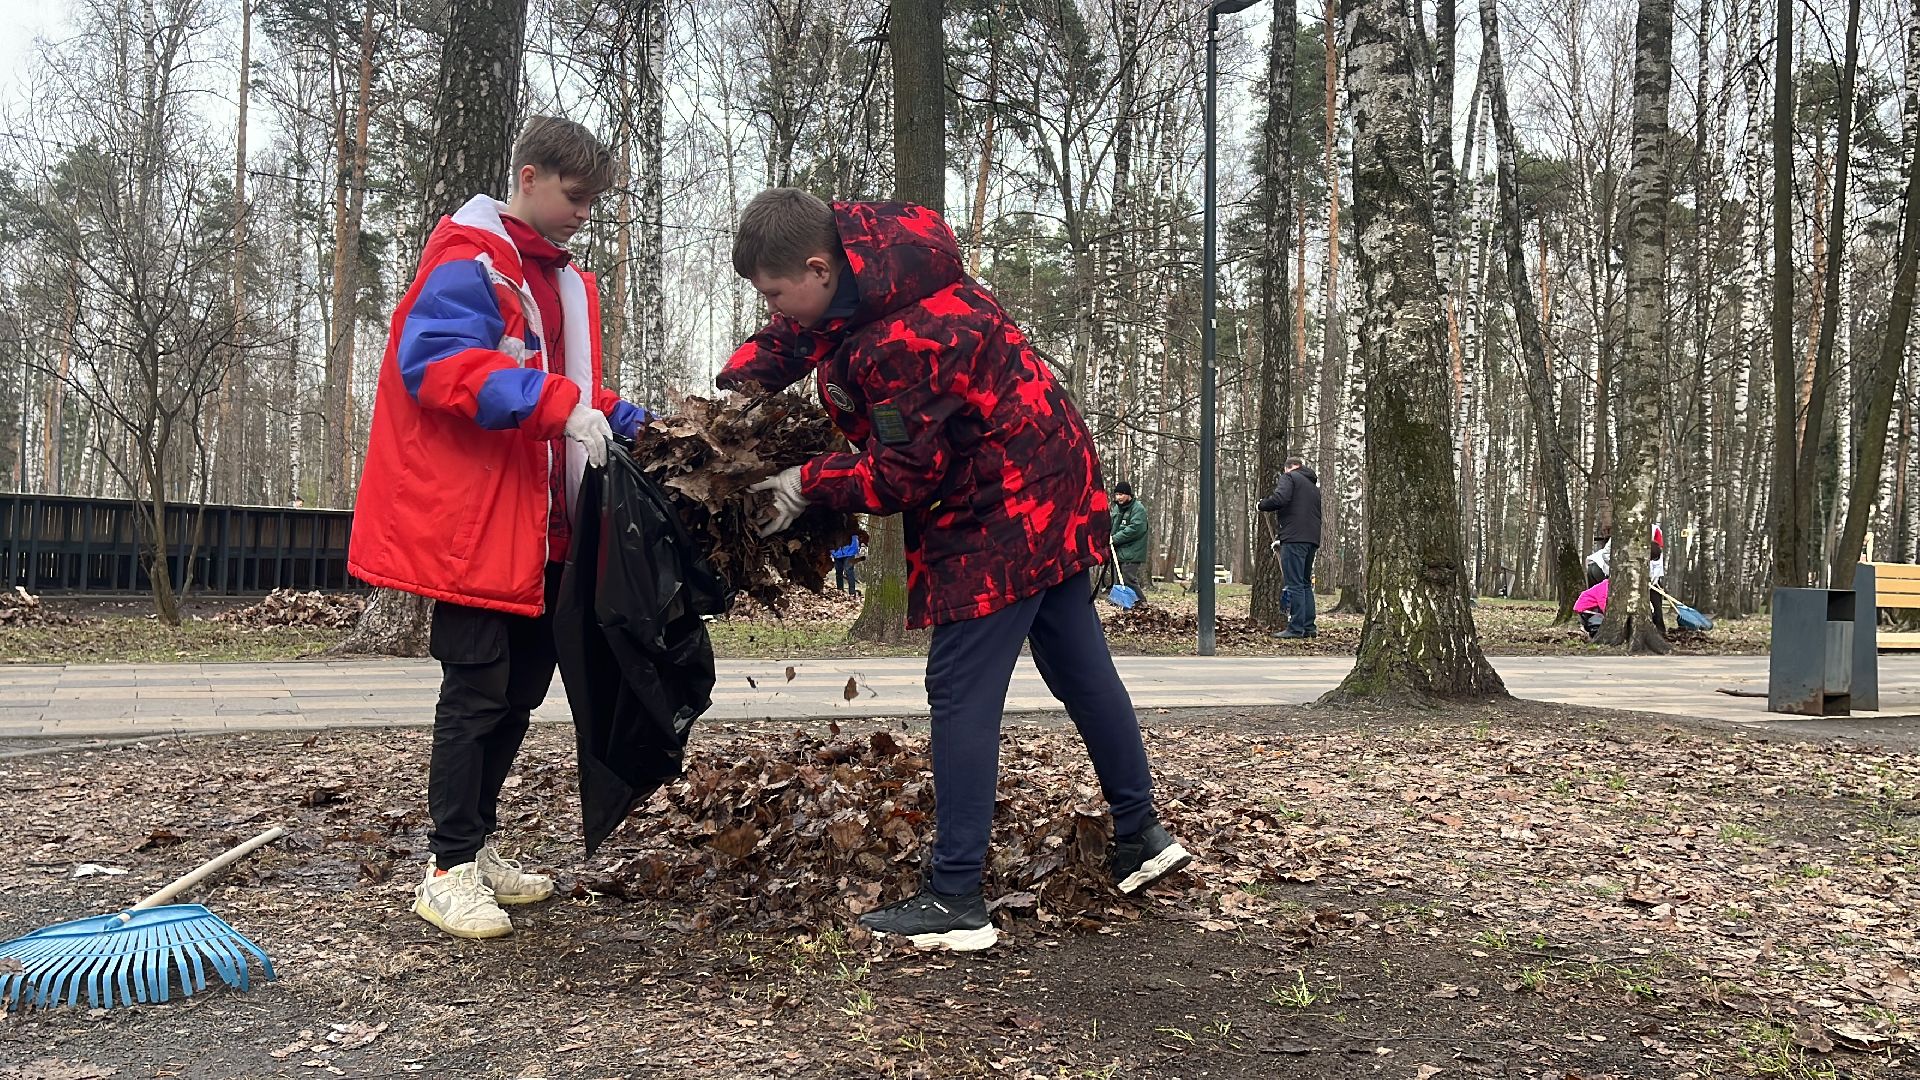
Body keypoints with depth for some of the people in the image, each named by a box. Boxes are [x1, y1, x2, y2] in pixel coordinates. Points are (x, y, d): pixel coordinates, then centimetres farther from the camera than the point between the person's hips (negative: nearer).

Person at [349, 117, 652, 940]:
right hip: (470, 524, -9)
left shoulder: (564, 281, 18)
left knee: (522, 684, 14)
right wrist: (558, 405, -32)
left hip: (538, 527, 9)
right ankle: (448, 872, 6)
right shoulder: (467, 263, -11)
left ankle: (477, 847, 27)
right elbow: (437, 362, -25)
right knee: (477, 690, -5)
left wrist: (630, 424, 6)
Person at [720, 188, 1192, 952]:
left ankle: (954, 900, 0)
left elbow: (902, 477, -23)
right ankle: (1141, 837, 32)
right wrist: (731, 390, 0)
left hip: (1002, 514, -11)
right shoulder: (858, 252, 0)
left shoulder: (903, 339, -29)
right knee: (1079, 665, 18)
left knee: (961, 692, -6)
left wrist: (807, 485, -11)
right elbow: (788, 340, 15)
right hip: (1051, 485, 11)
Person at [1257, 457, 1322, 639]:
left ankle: (1296, 628, -10)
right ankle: (1309, 627, 14)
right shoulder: (1314, 486, 27)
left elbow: (1280, 499, -18)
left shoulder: (1289, 477, 1)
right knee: (1305, 583, 15)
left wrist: (1263, 505, 1)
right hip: (1312, 539, 8)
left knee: (1294, 584, -8)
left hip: (1295, 538, -8)